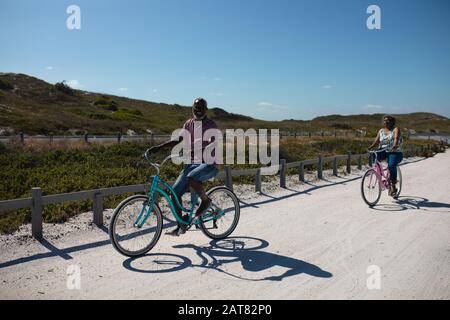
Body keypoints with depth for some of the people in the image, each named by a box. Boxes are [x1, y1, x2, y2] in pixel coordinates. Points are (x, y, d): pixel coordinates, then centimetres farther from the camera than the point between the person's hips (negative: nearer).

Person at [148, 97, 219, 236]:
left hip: (209, 164, -6)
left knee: (191, 178, -36)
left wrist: (196, 151, -36)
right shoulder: (189, 123, 11)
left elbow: (212, 146, -20)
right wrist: (159, 147, 7)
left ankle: (206, 200, -6)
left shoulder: (211, 124, -6)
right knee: (175, 192, -6)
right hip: (193, 163, 6)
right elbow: (179, 140, 16)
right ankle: (180, 226, 8)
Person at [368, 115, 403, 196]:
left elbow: (396, 138, -20)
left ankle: (393, 186, -19)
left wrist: (395, 145, -41)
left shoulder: (396, 129, 1)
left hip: (395, 153, -4)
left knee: (391, 165, -31)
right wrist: (371, 147, -17)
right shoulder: (381, 131, 14)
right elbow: (376, 141, 4)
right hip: (383, 152, 4)